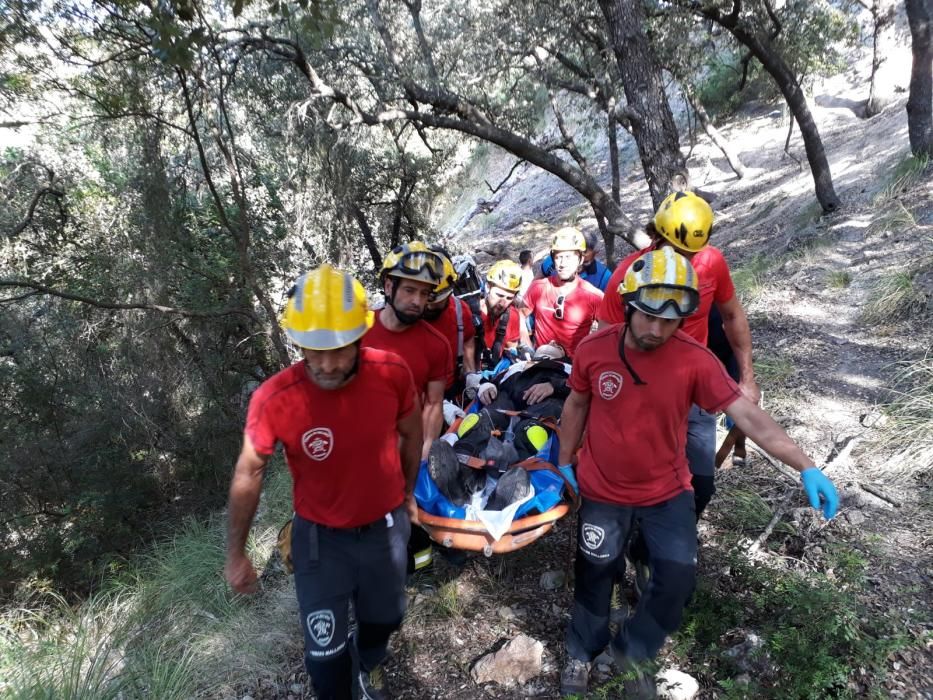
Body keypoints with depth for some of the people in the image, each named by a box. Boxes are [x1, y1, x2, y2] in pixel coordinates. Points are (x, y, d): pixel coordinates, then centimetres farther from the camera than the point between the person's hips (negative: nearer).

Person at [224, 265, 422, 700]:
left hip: (385, 525, 3)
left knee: (385, 617, 27)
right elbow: (249, 473, -11)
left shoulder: (392, 374, -23)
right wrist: (235, 553, -3)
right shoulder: (274, 400, -28)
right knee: (324, 650, 9)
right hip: (320, 535, -2)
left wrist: (408, 493, 11)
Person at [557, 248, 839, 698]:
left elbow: (748, 416, -21)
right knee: (594, 576, 15)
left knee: (677, 579, 5)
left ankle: (631, 652, 34)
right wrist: (564, 463, 6)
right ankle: (581, 654, 42)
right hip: (602, 490, 0)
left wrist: (805, 467, -31)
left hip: (667, 491, 1)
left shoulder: (696, 361, -19)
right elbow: (576, 407, -1)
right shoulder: (593, 350, -17)